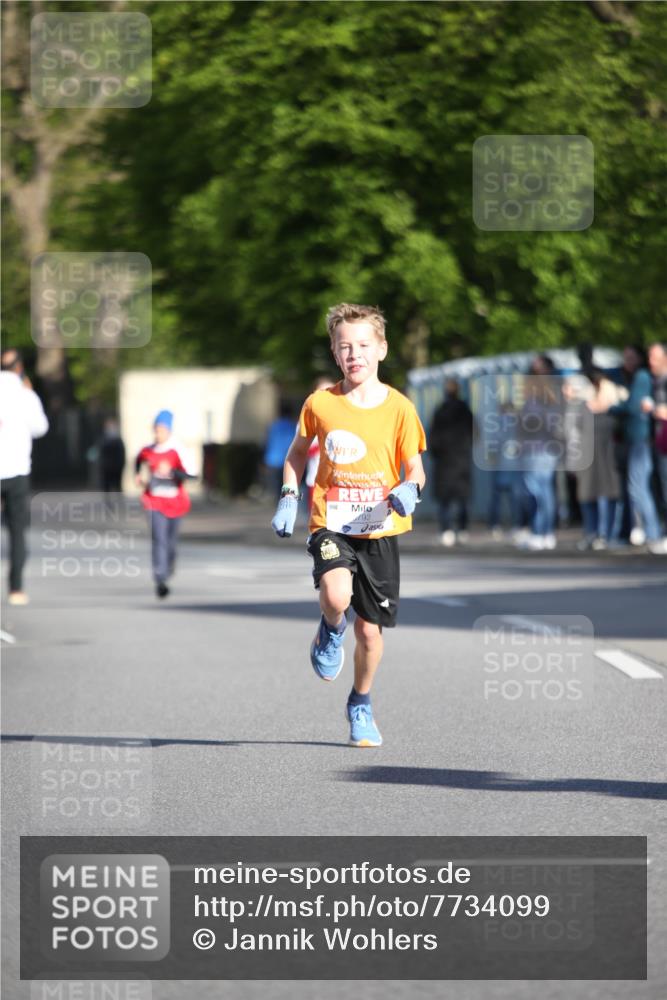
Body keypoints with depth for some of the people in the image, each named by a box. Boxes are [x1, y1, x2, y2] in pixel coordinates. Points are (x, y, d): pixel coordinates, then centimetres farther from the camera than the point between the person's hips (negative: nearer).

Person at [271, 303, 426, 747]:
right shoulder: (320, 403, -1)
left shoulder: (399, 408, -3)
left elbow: (414, 468, 3)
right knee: (336, 596, -30)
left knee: (370, 628, 5)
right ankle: (331, 631, 8)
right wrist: (289, 497, 3)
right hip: (331, 525, -1)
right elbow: (298, 452, 16)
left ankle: (361, 706, 32)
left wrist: (409, 489, -20)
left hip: (379, 530, 1)